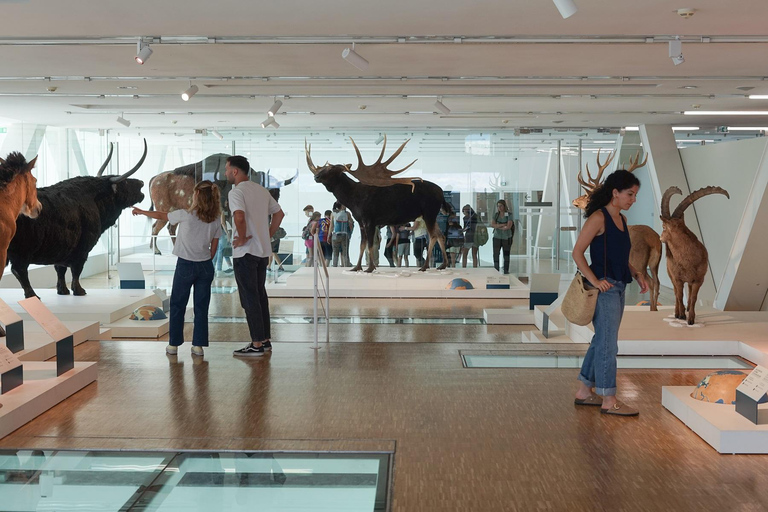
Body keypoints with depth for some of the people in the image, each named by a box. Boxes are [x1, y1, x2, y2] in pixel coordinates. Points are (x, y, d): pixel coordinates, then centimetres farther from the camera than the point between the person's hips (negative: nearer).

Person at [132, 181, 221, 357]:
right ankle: (198, 345, 8)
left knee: (177, 305, 9)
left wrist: (141, 212, 22)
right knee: (201, 307, 7)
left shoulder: (186, 215, -11)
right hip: (205, 266, 3)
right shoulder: (216, 219, -1)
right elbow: (214, 247, 4)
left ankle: (173, 344, 13)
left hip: (185, 265, -3)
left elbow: (161, 216, 5)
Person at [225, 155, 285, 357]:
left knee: (249, 298, -2)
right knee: (260, 295, 15)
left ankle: (257, 345, 1)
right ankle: (265, 340, 20)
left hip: (245, 252, -8)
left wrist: (242, 238, -17)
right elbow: (279, 213, 18)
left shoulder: (237, 192, -13)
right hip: (263, 251, 8)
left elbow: (239, 216, -31)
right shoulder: (261, 190, 12)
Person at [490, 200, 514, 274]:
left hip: (506, 238, -2)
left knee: (506, 255, 5)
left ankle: (506, 271, 14)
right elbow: (492, 225, -7)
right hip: (497, 237, 2)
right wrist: (503, 225, -17)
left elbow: (508, 227, -16)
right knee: (496, 254, -1)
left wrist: (498, 226, -9)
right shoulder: (496, 215, 5)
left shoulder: (509, 215, -5)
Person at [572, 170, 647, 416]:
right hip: (605, 288, -9)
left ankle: (584, 391, 25)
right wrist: (594, 280, -19)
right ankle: (608, 400, 7)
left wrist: (637, 274, 5)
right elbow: (577, 252, -15)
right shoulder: (598, 218, -13)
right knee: (608, 344, -2)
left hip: (618, 288, 9)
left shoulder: (621, 219, 13)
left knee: (601, 341, 15)